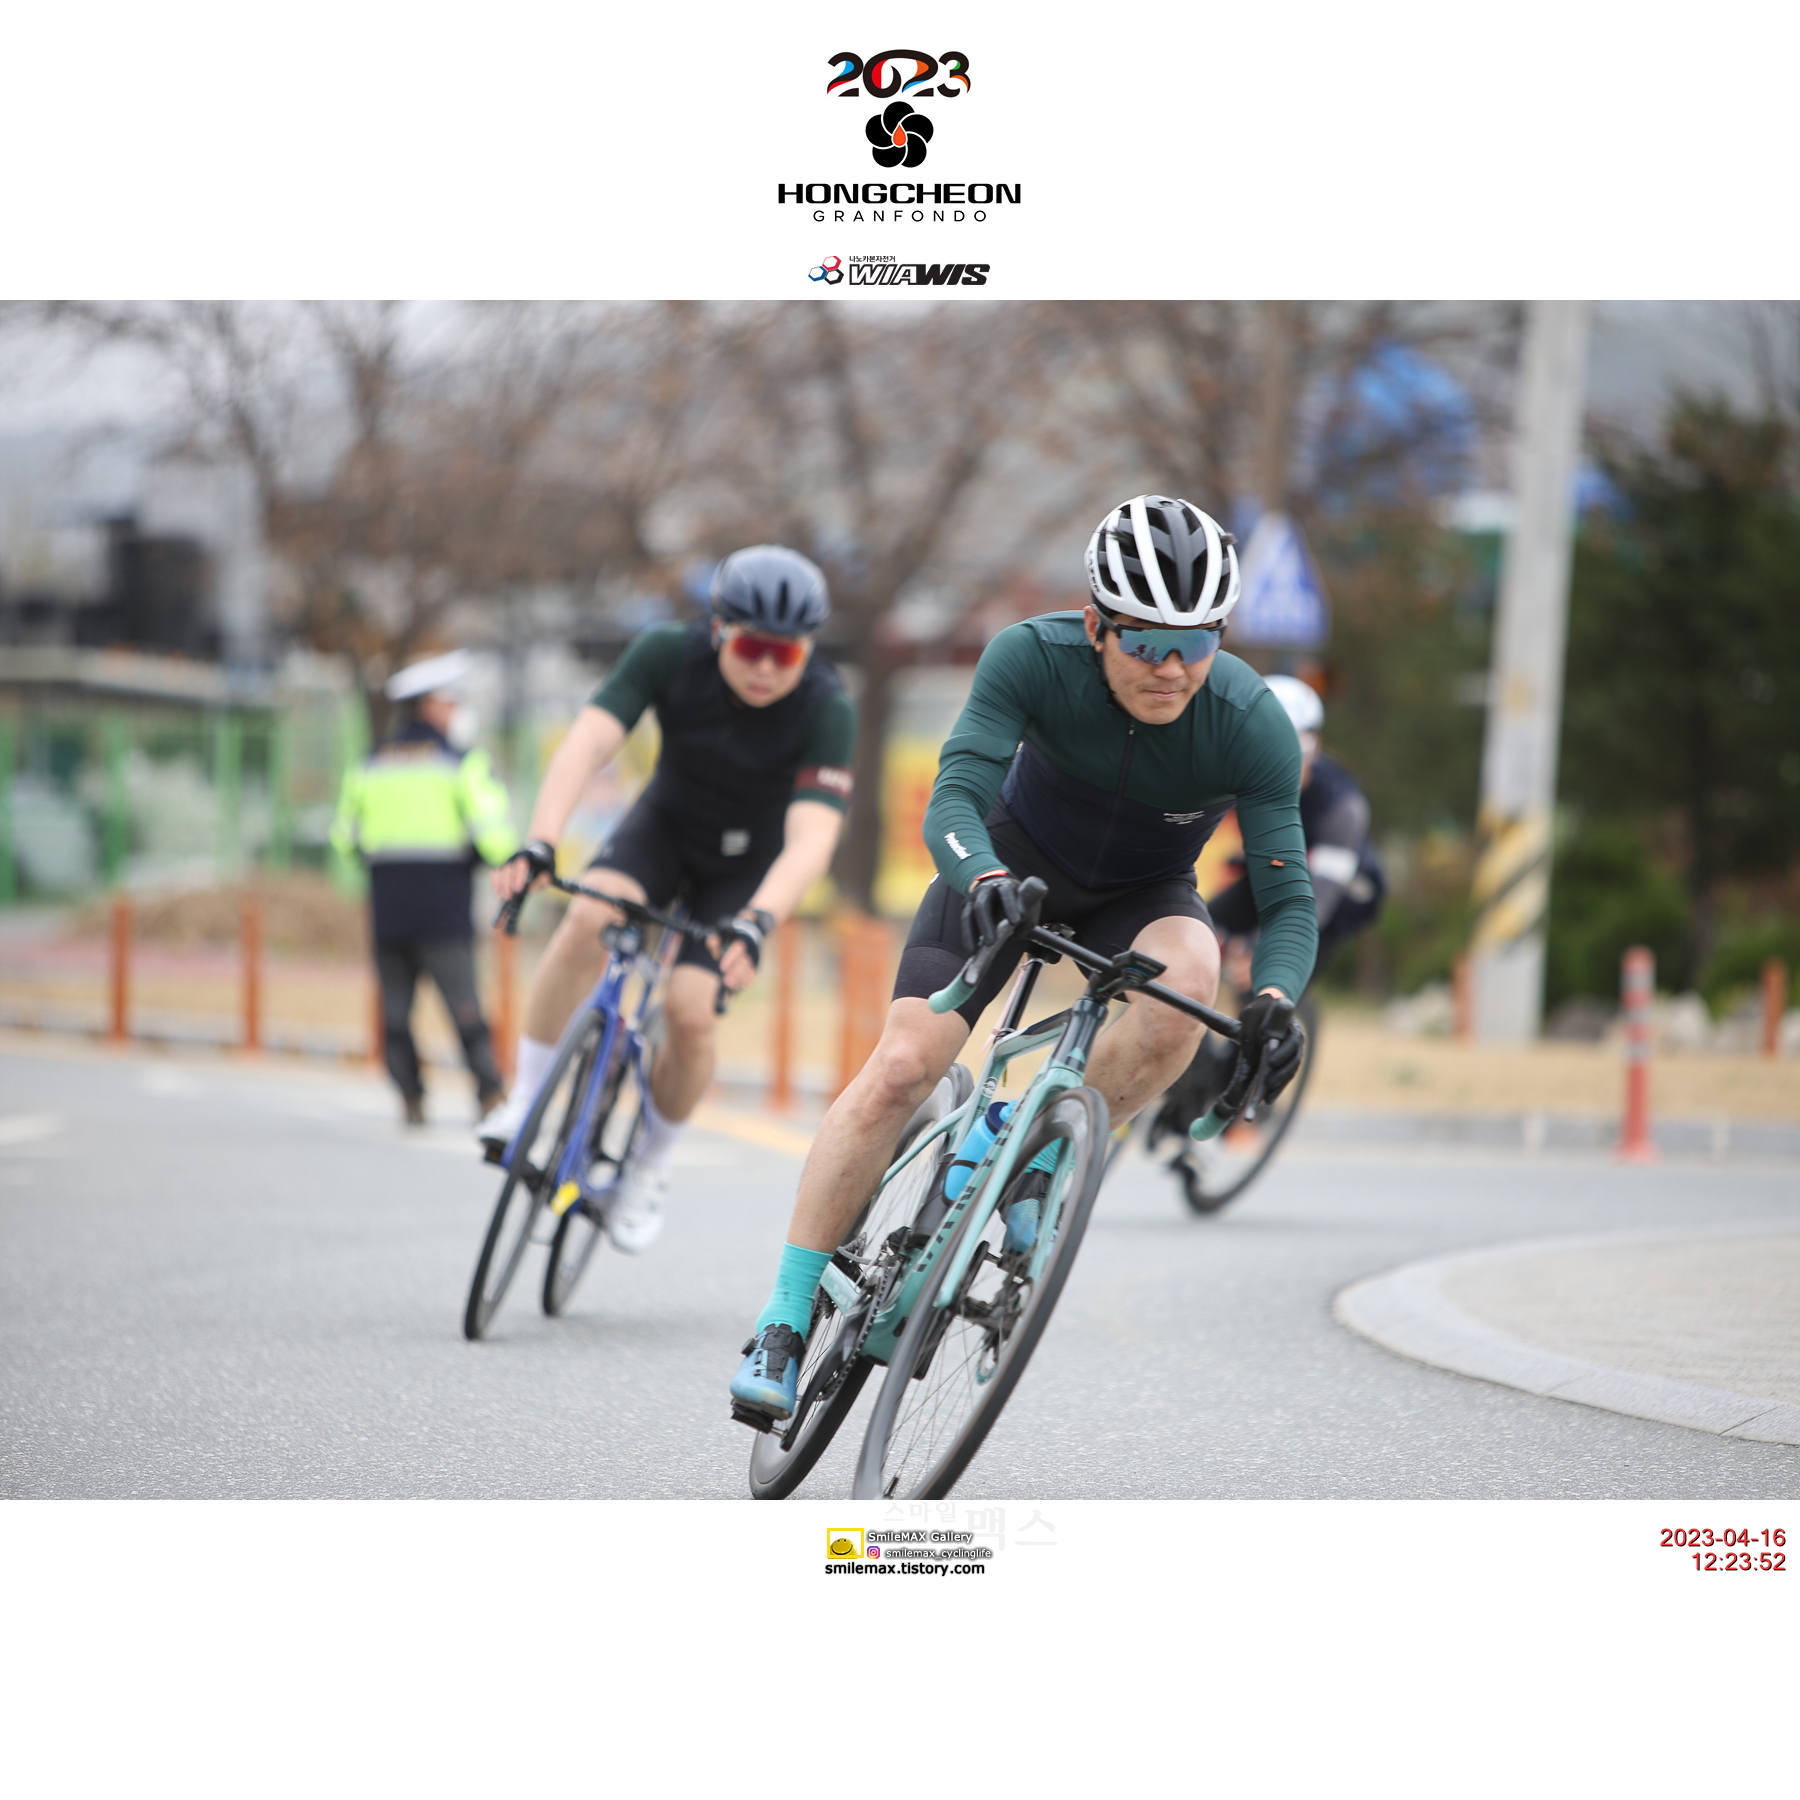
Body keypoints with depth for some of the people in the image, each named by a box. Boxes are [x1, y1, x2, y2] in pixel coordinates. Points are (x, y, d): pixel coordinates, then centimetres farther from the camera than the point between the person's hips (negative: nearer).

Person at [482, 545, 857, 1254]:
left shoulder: (826, 711, -30)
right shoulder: (668, 654, -25)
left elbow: (811, 838, -39)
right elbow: (588, 742, -35)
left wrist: (755, 923, -56)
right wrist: (538, 844, -50)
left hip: (748, 866, -1)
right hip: (665, 826, 1)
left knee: (689, 1010, -20)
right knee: (588, 918, -30)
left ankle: (649, 1167, 8)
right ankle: (526, 1103, -16)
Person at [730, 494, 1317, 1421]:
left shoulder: (1252, 724, -29)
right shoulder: (1033, 657, -30)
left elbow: (1288, 896, -27)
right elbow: (954, 796, -37)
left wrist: (1274, 999, -48)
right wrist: (983, 877, -59)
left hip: (1143, 892, 0)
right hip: (1016, 857, 0)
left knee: (1185, 989, -35)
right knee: (902, 1067, -17)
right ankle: (783, 1323, -6)